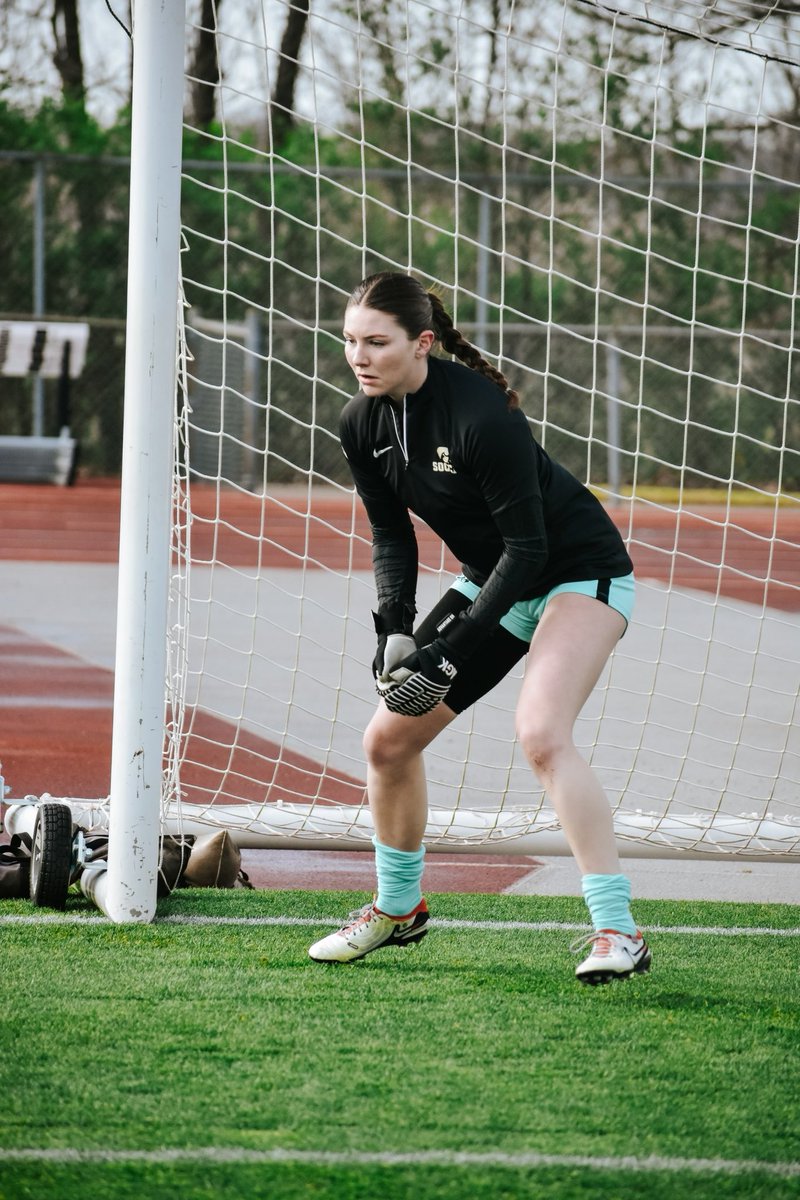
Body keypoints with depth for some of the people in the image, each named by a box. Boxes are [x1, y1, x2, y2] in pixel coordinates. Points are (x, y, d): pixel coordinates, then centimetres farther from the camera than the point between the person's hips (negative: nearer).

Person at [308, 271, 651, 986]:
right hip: (493, 579, 8)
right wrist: (395, 627, -11)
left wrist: (454, 647, -27)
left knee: (542, 733, -30)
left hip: (580, 571, -8)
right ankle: (398, 909, 29)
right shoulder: (362, 424, -7)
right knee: (389, 739, 7)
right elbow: (391, 534, 5)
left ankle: (618, 932, -29)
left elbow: (528, 545, -26)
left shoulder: (478, 413, -30)